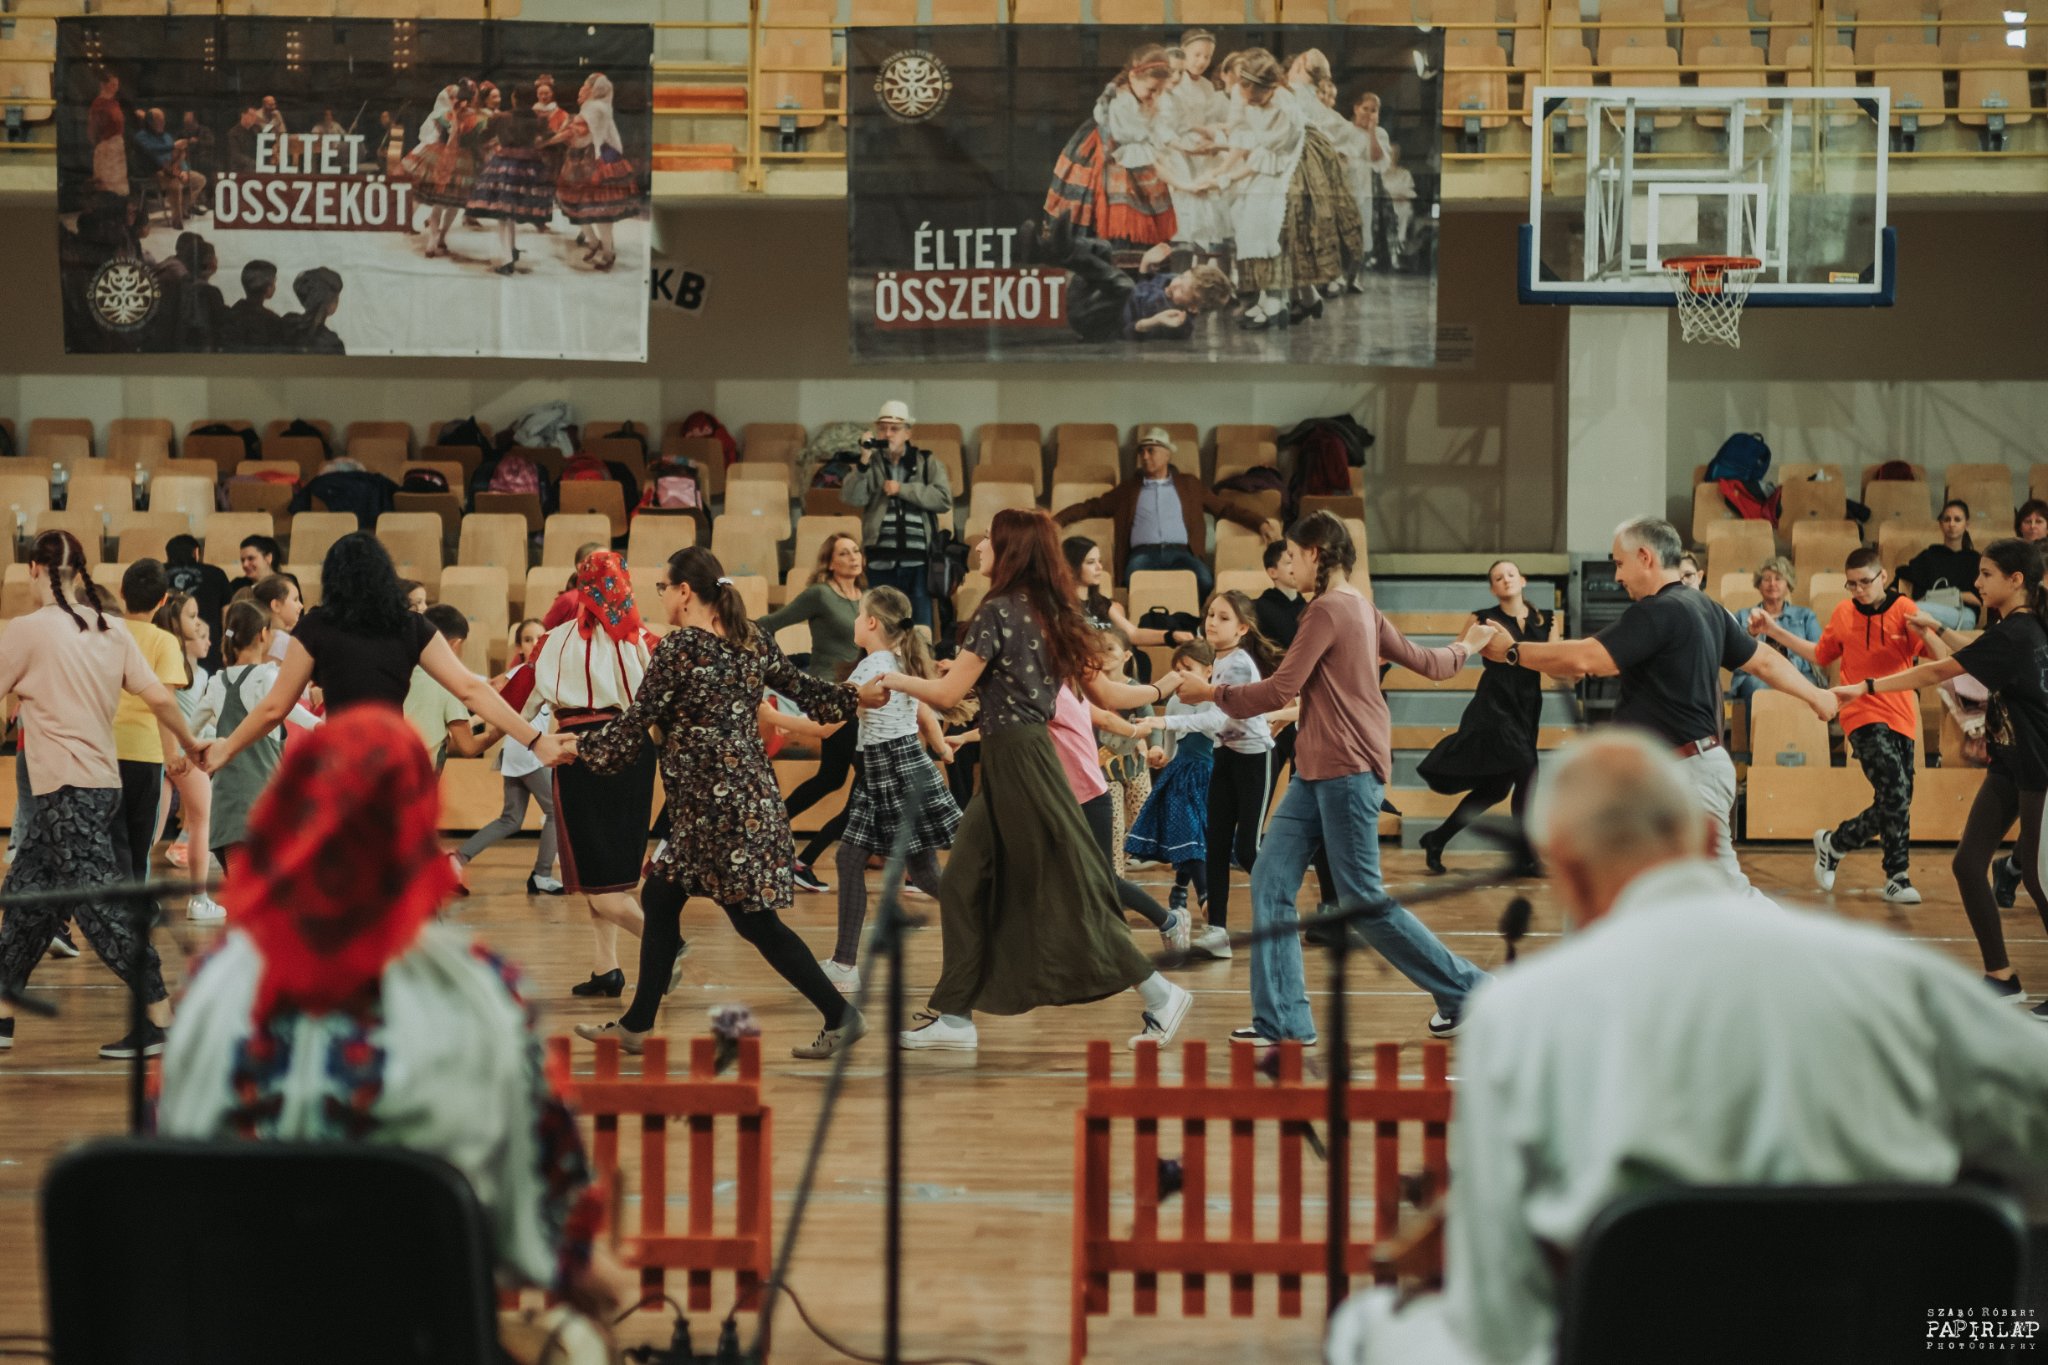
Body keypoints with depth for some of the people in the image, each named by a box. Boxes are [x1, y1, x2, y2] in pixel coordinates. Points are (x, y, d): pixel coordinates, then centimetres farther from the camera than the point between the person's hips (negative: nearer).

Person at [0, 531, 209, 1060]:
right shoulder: (110, 630, 7)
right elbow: (158, 697, 3)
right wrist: (193, 745, 15)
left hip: (68, 788, -8)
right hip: (103, 782, 8)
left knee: (102, 908, -7)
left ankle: (161, 1019, -9)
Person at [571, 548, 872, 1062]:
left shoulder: (678, 649, -11)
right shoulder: (753, 639, 9)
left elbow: (636, 725, -7)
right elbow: (801, 688, 14)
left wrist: (579, 747, 7)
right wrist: (855, 698, 30)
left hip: (714, 800, -9)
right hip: (750, 786, 9)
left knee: (755, 920, -4)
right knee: (660, 898, 15)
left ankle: (841, 1015, -5)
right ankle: (636, 1025, 19)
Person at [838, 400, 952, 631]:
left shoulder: (927, 464, 9)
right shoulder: (870, 464, 10)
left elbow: (944, 499, -4)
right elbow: (851, 498, -5)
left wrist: (903, 489, -7)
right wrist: (864, 461, -13)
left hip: (918, 562, 0)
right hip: (881, 562, 1)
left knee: (921, 630, 1)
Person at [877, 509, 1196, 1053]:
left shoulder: (999, 611, -13)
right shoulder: (1057, 616, 10)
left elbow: (948, 694, -14)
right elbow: (1104, 694, 12)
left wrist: (896, 680, 3)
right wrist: (1159, 691, 29)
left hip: (1015, 759, -9)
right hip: (1024, 758, 9)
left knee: (1067, 890, -3)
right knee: (963, 886, 9)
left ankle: (1160, 994, 2)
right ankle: (954, 1017, 10)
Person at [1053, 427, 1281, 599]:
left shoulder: (1188, 485, 23)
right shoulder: (1128, 488, 24)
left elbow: (1226, 506, 22)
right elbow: (1092, 507, 21)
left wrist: (1261, 522, 9)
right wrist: (1057, 519, 6)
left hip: (1180, 553, 1)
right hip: (1143, 553, 0)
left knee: (1205, 581, -33)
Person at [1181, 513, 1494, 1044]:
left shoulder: (1329, 610, -13)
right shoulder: (1363, 610, 14)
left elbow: (1280, 689, -15)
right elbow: (1424, 662, 25)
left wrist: (1212, 692, -4)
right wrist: (1464, 648, 47)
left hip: (1348, 769, -10)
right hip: (1317, 771, 10)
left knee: (1363, 900, -4)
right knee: (1271, 883, 4)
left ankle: (1462, 989, 8)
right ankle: (1282, 1020, 4)